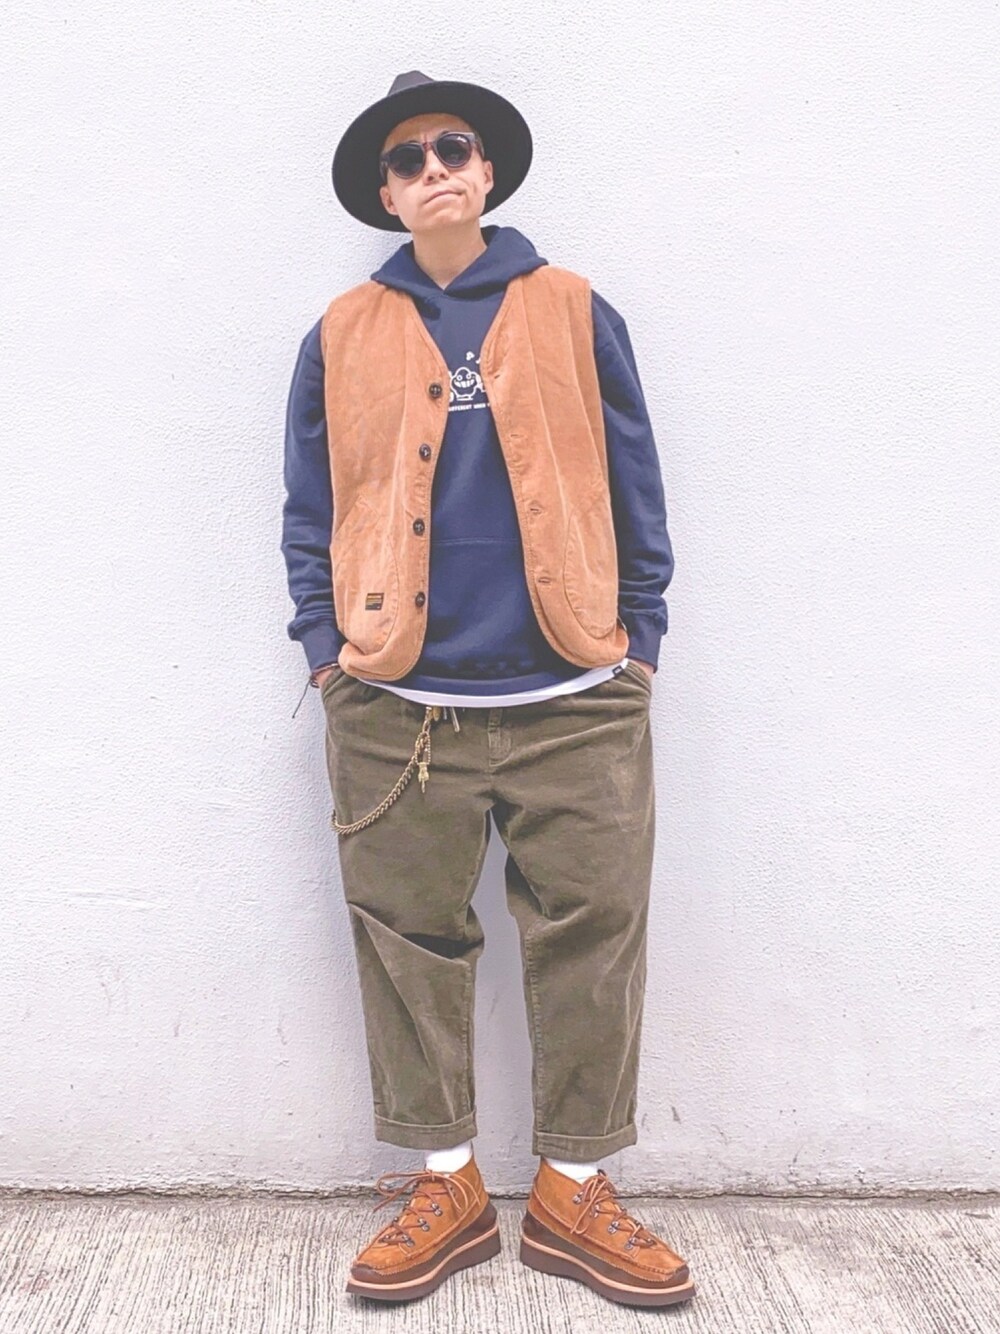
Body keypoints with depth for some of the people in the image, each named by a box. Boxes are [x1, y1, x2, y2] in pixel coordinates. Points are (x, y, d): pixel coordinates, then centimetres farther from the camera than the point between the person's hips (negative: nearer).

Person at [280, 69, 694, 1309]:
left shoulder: (575, 313, 8)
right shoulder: (341, 335, 10)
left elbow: (635, 493, 8)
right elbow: (310, 513, 12)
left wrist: (637, 646, 2)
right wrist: (329, 655, 3)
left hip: (577, 702, 0)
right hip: (396, 710, 1)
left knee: (591, 941, 4)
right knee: (410, 946, 7)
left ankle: (573, 1190, 21)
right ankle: (445, 1186, 24)